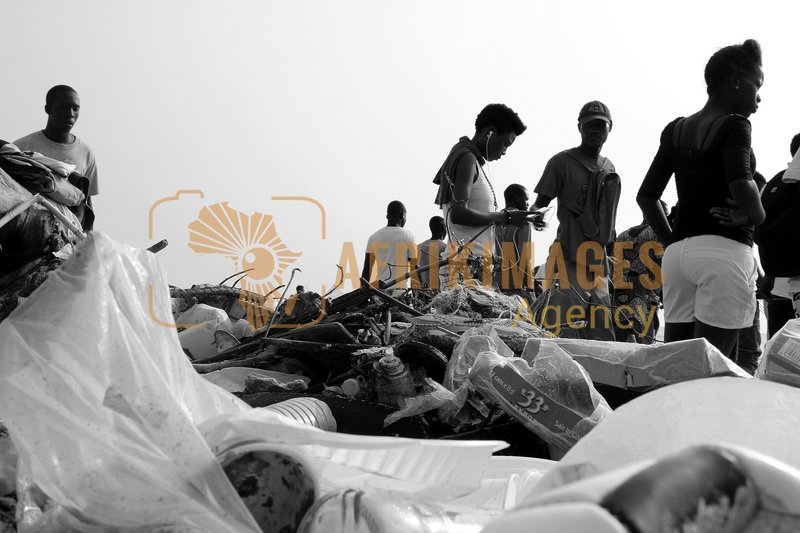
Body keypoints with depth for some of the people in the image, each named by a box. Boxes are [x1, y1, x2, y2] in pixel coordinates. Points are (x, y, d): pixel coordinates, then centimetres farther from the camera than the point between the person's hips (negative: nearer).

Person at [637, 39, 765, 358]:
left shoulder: (675, 130, 14)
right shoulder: (733, 125, -4)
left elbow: (646, 195, 15)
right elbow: (741, 186, -20)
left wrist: (670, 239, 15)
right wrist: (758, 216, -2)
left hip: (678, 251, 7)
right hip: (723, 249, -6)